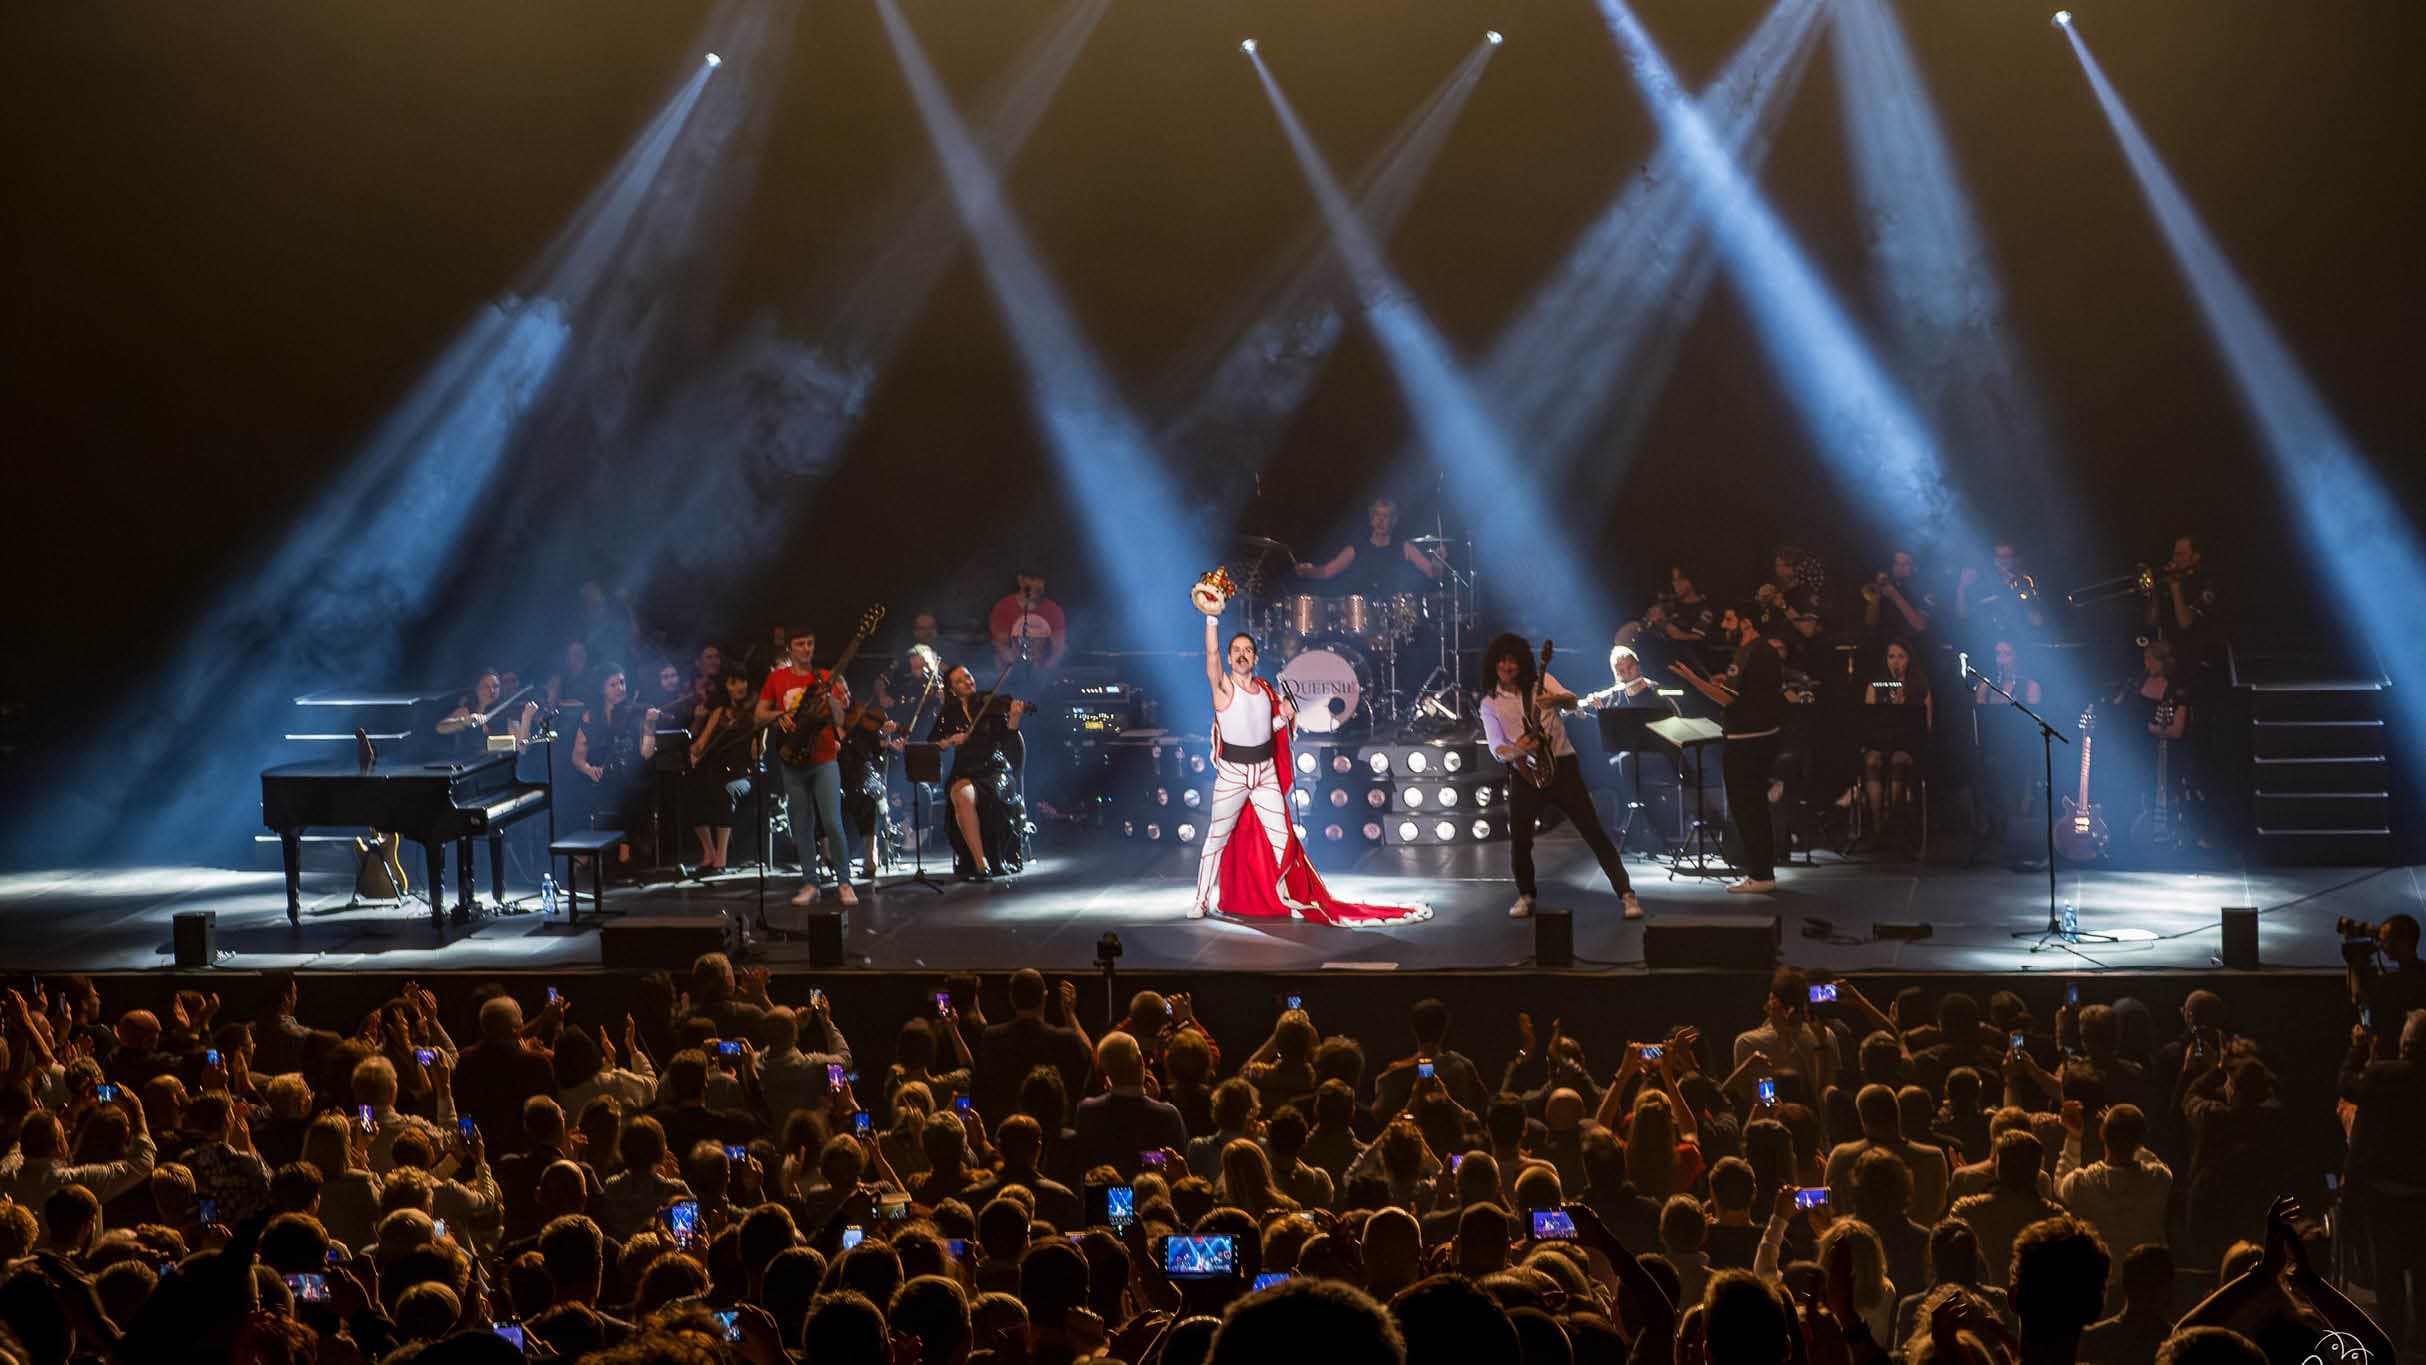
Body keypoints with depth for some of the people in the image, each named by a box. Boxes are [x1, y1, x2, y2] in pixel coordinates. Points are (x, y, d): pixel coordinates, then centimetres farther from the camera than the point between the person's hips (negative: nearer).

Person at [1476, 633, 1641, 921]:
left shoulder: (1541, 682, 3)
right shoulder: (1490, 704, 6)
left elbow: (1572, 701, -15)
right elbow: (1496, 748, -3)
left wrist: (1556, 699, -39)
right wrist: (1515, 750, -27)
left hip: (1562, 765, -1)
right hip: (1525, 773, 1)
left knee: (1594, 832, -5)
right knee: (1519, 840, -4)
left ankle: (1626, 894, -3)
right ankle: (1525, 896, 19)